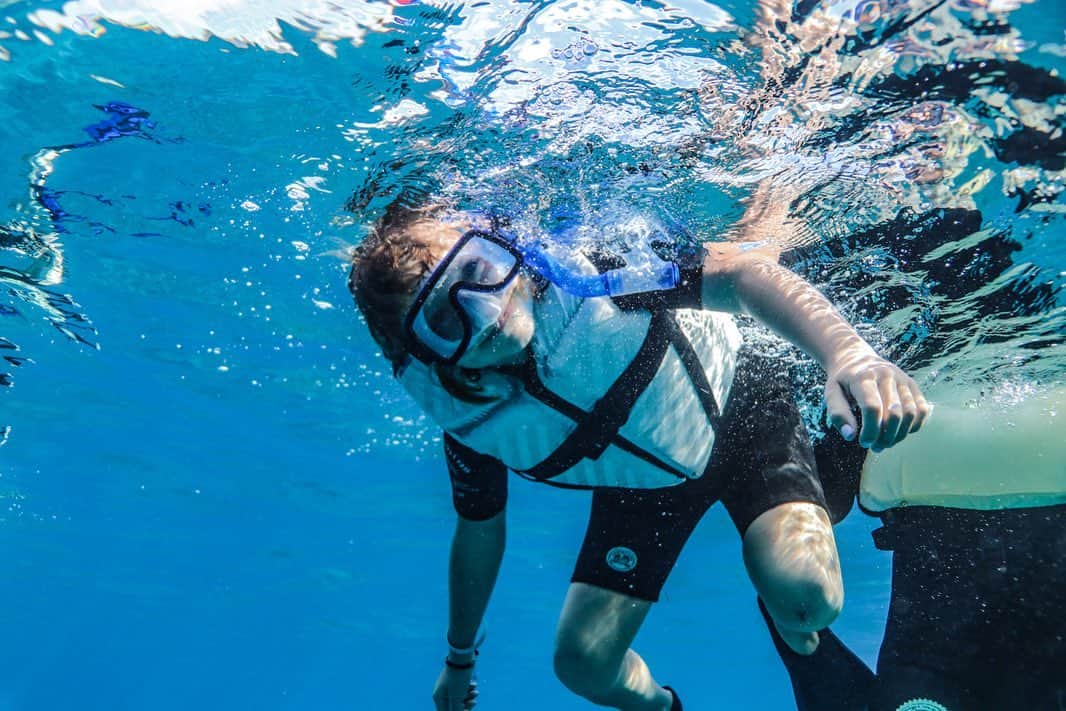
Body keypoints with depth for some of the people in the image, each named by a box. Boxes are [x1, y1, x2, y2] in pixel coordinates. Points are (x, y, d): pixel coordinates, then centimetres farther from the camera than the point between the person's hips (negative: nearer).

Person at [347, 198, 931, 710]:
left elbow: (739, 273, -29)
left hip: (741, 407, -2)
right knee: (583, 663, -2)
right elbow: (478, 533, -2)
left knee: (803, 594, -26)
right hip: (642, 487, 3)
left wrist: (846, 353, -47)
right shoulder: (466, 424, -19)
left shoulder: (584, 275, -31)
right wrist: (460, 658, 12)